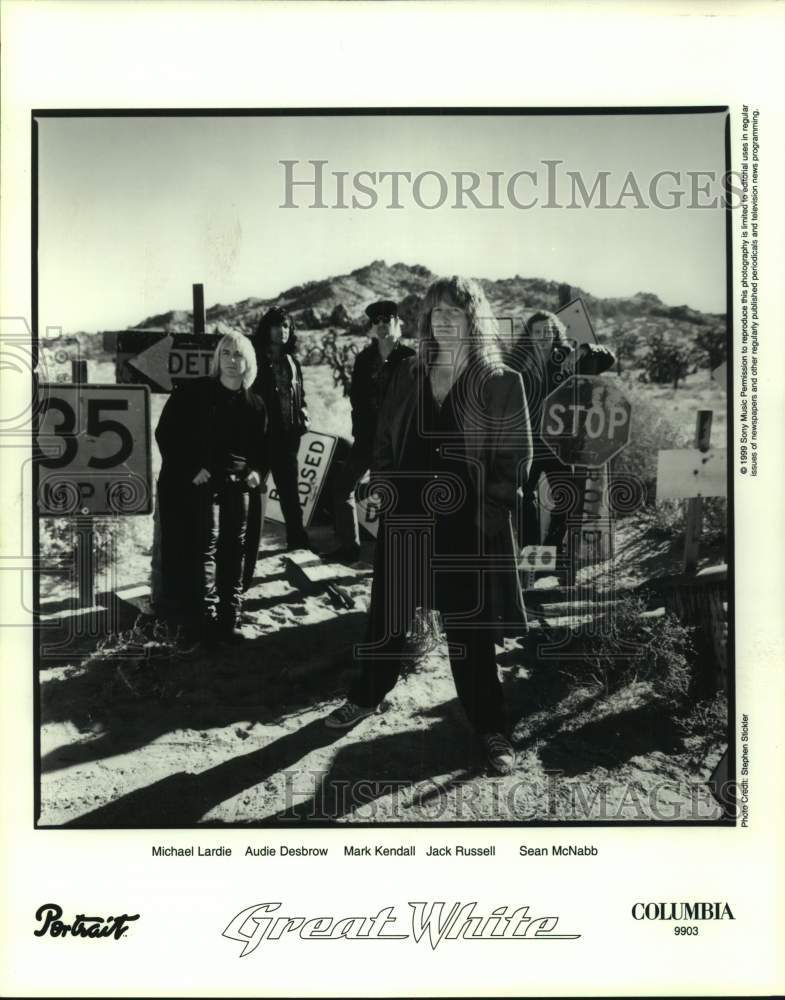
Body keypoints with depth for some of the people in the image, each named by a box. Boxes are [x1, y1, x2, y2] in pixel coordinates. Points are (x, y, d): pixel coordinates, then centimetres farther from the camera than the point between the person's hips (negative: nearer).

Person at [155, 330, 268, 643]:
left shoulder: (255, 404, 10)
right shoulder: (194, 393, -4)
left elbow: (262, 447, 20)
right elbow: (165, 433, -6)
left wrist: (257, 472, 0)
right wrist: (190, 469, -14)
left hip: (237, 486, 5)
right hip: (200, 483, -5)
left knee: (234, 551, 7)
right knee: (205, 547, -10)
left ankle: (229, 619, 17)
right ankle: (205, 619, -4)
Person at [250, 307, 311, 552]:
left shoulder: (292, 362, 14)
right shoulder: (256, 360, -4)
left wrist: (303, 413, 5)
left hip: (288, 433, 5)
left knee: (289, 488, 9)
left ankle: (298, 540, 15)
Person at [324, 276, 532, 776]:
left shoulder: (502, 382, -5)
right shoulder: (408, 374, 7)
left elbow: (517, 455, -6)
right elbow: (385, 439, 14)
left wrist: (490, 511, -13)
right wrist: (383, 487, 1)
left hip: (468, 525, -4)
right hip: (404, 517, 4)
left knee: (471, 629, 3)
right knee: (387, 615, 16)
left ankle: (492, 728, 17)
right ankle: (366, 697, 36)